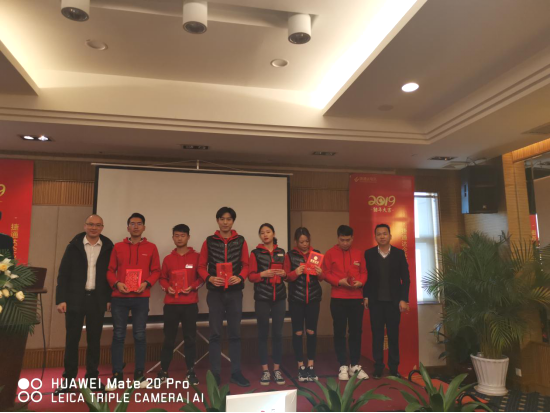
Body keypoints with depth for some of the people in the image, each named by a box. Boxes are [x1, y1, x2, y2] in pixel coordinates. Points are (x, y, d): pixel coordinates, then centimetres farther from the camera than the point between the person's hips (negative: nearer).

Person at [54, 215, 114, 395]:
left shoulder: (108, 247, 3)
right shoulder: (74, 246, 1)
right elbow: (63, 274, 0)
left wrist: (109, 298, 2)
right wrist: (61, 299, -7)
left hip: (97, 300, 1)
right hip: (75, 299, -1)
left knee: (94, 339, 8)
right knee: (72, 339, 5)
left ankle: (92, 377, 19)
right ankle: (68, 379, 16)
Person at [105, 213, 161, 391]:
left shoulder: (151, 247, 5)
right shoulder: (118, 247, 7)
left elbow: (156, 271, 5)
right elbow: (110, 271, 8)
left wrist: (147, 283, -11)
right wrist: (116, 283, -10)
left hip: (141, 298, -1)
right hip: (119, 298, 1)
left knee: (140, 336, 5)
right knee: (118, 336, 4)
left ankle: (139, 373, 15)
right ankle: (117, 375, 14)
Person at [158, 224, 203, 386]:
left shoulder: (196, 257, 2)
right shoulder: (168, 259, 8)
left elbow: (202, 277, 4)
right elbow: (163, 278, 13)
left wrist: (193, 287, -12)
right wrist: (167, 287, -6)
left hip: (190, 304, -1)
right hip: (171, 303, 1)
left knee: (190, 338, 4)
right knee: (169, 338, 7)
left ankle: (191, 371, 14)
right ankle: (164, 371, 18)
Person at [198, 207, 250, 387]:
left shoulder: (240, 241, 3)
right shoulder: (209, 241, 2)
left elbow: (246, 264, 4)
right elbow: (201, 266, 2)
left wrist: (240, 277, -16)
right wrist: (209, 278, -16)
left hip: (235, 292, 1)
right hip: (215, 292, -1)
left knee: (235, 333, 8)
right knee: (215, 334, 5)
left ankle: (236, 372, 18)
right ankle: (215, 373, 15)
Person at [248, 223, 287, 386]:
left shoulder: (281, 252, 9)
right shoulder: (255, 253, 0)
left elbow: (286, 273, 14)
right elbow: (250, 276, -2)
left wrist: (284, 274, -8)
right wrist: (262, 274, -20)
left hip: (279, 297, 2)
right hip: (262, 298, -2)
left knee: (277, 333, 6)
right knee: (263, 333, 5)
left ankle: (277, 369, 17)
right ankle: (265, 371, 14)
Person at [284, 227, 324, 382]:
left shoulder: (316, 253, 6)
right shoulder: (290, 255, 1)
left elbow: (322, 278, 7)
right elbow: (285, 277, -2)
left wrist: (320, 274, -15)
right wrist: (295, 273, -20)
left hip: (313, 298, 1)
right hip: (296, 299, -1)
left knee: (312, 331, 7)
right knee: (298, 332, 3)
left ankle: (311, 366, 19)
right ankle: (301, 366, 15)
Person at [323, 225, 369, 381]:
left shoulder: (359, 253, 9)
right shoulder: (330, 253, 0)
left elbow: (364, 272, 11)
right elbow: (326, 273, -2)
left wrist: (361, 282, -10)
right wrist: (339, 282, -16)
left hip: (357, 298, 3)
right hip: (338, 299, -2)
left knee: (356, 332, 8)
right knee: (339, 332, 3)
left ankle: (355, 365, 19)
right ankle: (343, 366, 12)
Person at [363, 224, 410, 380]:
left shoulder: (399, 253, 0)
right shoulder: (369, 254, 1)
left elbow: (406, 278, 0)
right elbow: (366, 276, 4)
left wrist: (403, 299, -5)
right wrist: (365, 296, 0)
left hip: (394, 301, 0)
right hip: (375, 301, 0)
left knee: (394, 335, 8)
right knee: (377, 335, 6)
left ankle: (394, 367, 19)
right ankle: (378, 367, 15)